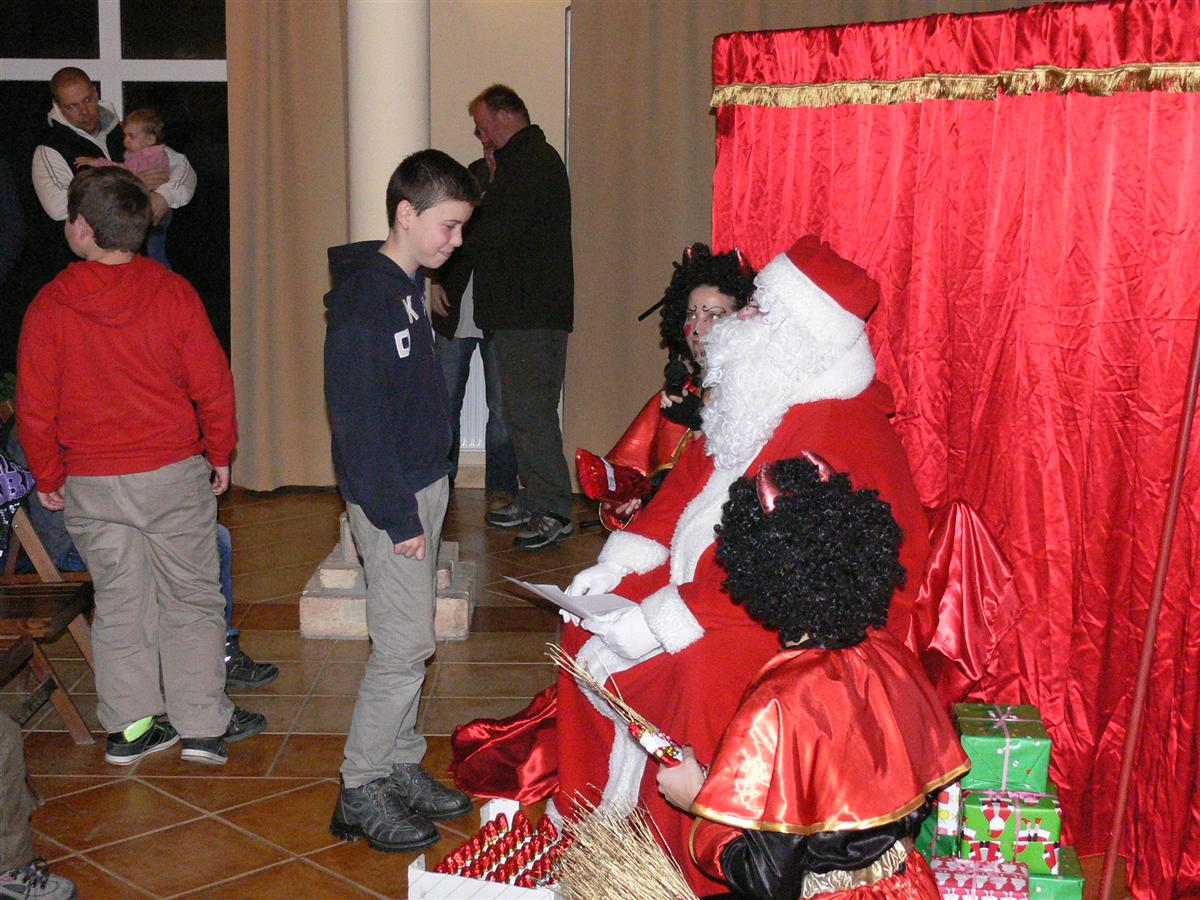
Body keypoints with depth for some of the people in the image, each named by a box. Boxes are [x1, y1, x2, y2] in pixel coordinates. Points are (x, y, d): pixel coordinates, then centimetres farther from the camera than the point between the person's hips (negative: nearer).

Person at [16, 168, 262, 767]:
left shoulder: (49, 306, -7)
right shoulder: (172, 292, -8)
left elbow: (35, 407, -3)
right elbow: (212, 384, -5)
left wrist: (49, 477, 10)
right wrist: (220, 453, 9)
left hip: (89, 485, 1)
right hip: (175, 473, -1)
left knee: (118, 604, 14)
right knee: (191, 598, 11)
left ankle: (130, 727, 21)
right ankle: (203, 724, 15)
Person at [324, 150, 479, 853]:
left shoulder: (409, 286, 11)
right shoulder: (363, 299, -19)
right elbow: (359, 420, -22)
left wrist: (428, 498, 14)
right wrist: (398, 517, -20)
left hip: (425, 483, 9)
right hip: (393, 498, -9)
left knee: (411, 640, 16)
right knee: (405, 646, -4)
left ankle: (402, 767, 28)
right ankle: (360, 794, 9)